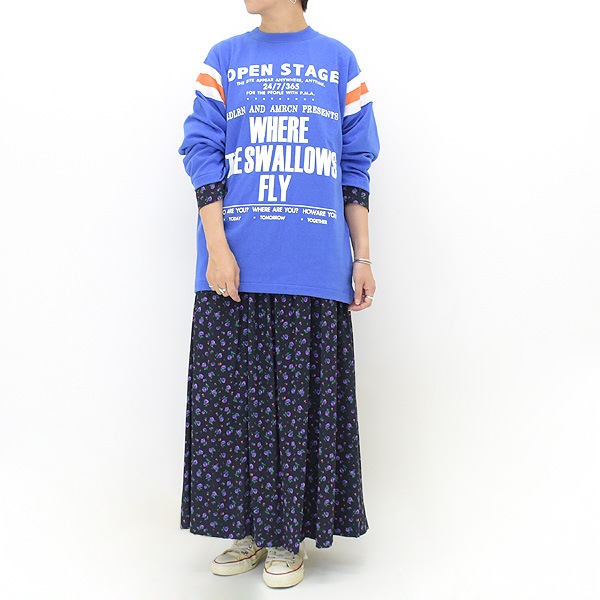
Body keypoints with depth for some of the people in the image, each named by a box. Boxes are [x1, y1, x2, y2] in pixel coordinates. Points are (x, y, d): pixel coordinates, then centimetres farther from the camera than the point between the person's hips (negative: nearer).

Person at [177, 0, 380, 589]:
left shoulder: (340, 63, 13)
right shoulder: (223, 60, 13)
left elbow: (355, 169, 12)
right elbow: (202, 153, 4)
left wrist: (362, 259, 7)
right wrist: (217, 248, -9)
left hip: (314, 271, 0)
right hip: (236, 268, 1)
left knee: (305, 397, 3)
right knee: (235, 395, 4)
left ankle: (289, 537, 18)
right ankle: (250, 529, 21)